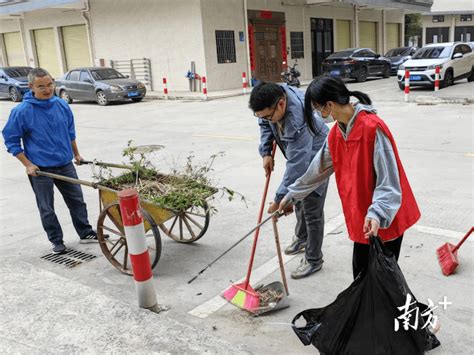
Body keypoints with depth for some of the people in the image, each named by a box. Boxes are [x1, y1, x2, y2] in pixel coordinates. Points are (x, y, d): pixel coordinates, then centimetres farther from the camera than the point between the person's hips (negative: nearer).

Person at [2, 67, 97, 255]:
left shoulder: (62, 105, -1)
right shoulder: (22, 111, -14)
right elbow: (10, 140, -7)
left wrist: (76, 154, 19)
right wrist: (28, 164, -11)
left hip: (65, 165, 4)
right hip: (40, 170, -4)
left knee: (77, 201, 12)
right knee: (46, 208, 8)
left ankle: (86, 233, 26)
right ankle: (56, 240, 24)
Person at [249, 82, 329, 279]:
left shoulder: (298, 120, -42)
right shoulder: (274, 96, -19)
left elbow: (297, 165, -39)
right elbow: (265, 125, 3)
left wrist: (280, 198, -34)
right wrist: (266, 152, -6)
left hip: (315, 159, -8)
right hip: (297, 156, 8)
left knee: (312, 210, -2)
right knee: (298, 200, 23)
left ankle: (313, 260, 15)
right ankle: (301, 238, 47)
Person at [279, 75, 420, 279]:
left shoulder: (373, 128, -23)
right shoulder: (336, 134, 3)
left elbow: (388, 179, -23)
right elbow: (318, 169, 15)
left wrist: (377, 213, -34)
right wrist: (291, 195, 22)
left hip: (385, 219, -7)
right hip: (362, 218, 7)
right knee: (361, 273, 16)